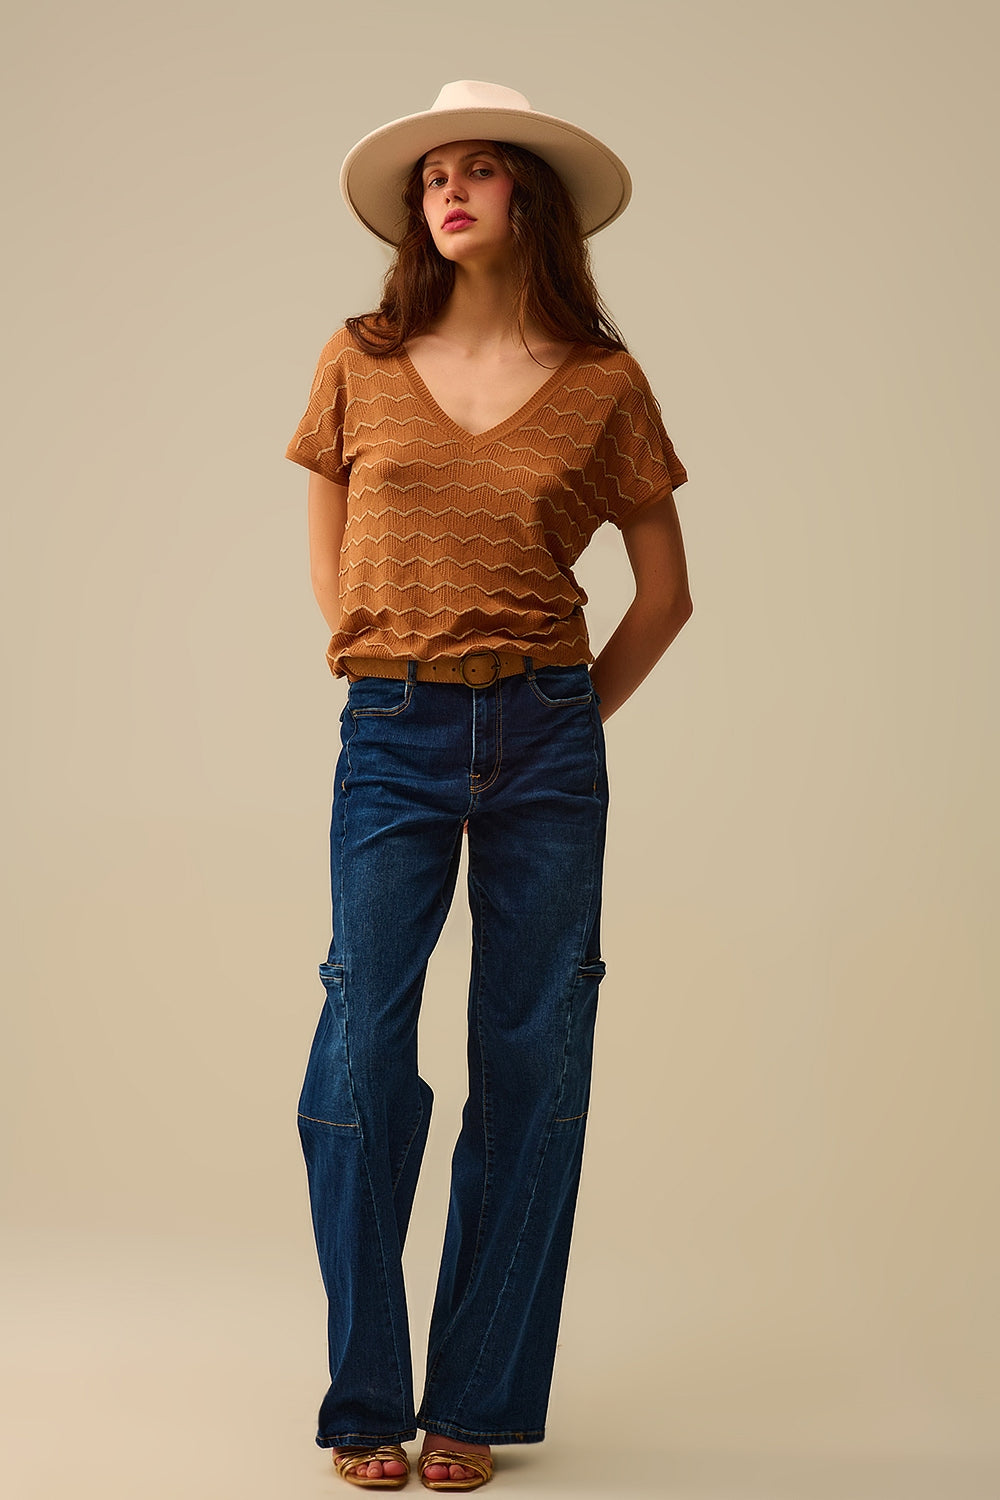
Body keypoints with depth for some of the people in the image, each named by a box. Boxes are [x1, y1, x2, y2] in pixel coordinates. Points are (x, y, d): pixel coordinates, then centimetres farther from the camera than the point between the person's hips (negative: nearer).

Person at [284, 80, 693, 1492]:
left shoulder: (603, 384, 3)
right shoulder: (362, 363, 6)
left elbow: (667, 589, 11)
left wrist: (567, 719, 8)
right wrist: (380, 676, 11)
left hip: (546, 744, 0)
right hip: (392, 740, 0)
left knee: (530, 1061, 2)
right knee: (364, 1055, -5)